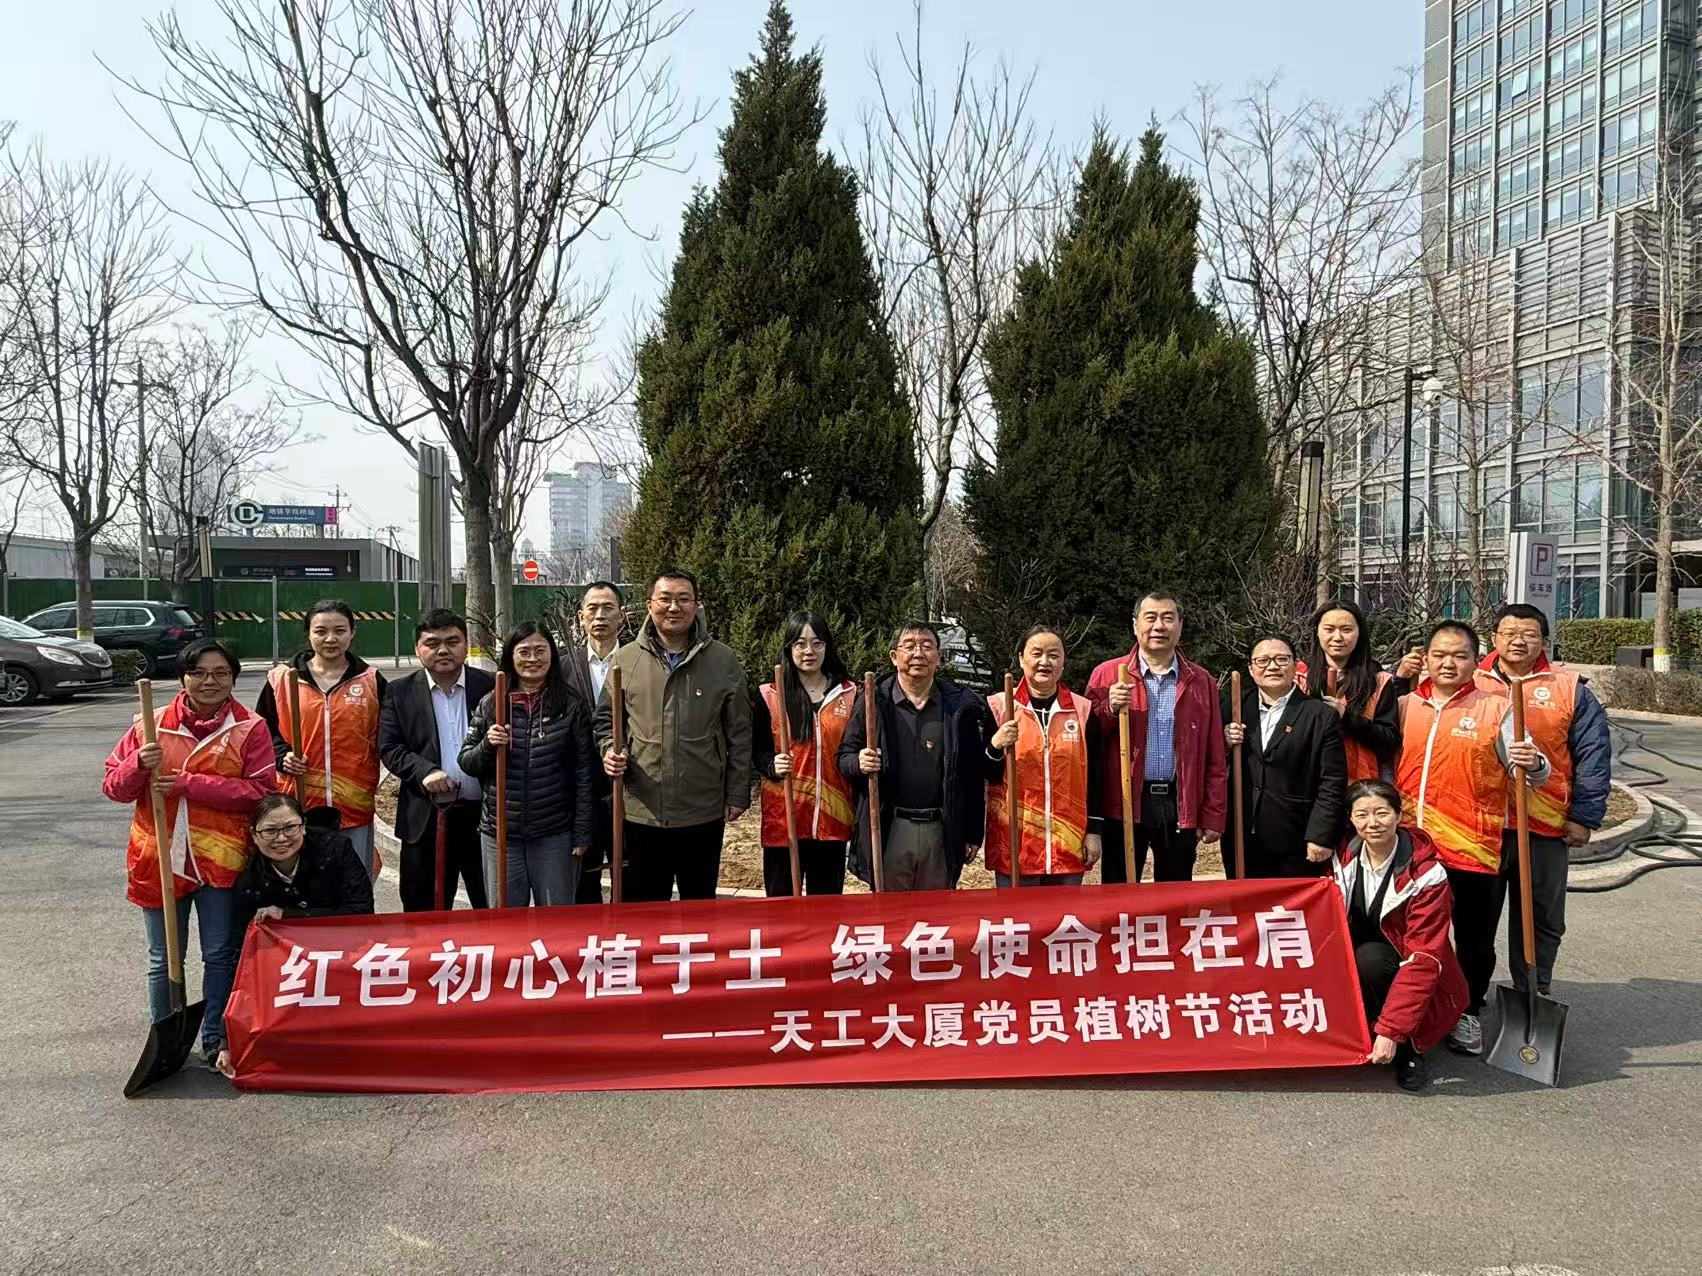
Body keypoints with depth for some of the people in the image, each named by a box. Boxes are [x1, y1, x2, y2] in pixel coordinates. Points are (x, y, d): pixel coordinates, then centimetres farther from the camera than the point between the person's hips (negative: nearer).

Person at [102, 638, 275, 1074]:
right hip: (159, 858, 2)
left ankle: (217, 1040, 19)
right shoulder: (150, 725, 4)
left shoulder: (249, 728, -3)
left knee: (221, 955, 5)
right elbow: (114, 788, 5)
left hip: (221, 859, -2)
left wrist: (188, 783, -18)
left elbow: (259, 790, -13)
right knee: (164, 960, 13)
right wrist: (139, 765, -17)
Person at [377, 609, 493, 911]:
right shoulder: (400, 693, 4)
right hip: (426, 819, 0)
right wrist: (425, 771, -17)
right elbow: (389, 748, -1)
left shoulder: (491, 687, 1)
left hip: (484, 815, 0)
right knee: (423, 912, 9)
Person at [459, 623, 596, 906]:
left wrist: (582, 834, -4)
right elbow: (466, 763, 7)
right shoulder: (489, 704, 3)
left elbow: (584, 775, -1)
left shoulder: (571, 707, -1)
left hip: (555, 836, -1)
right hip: (500, 834, 2)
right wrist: (487, 745, -14)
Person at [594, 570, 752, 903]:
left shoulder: (723, 660, -1)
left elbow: (739, 734, 2)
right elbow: (606, 719, 11)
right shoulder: (625, 659, 1)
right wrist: (611, 750, -9)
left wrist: (737, 795, 1)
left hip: (704, 812, 0)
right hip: (641, 811, 1)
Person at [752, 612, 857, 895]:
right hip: (783, 817, -2)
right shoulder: (769, 696, 1)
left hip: (832, 818, 2)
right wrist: (772, 766, -18)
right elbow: (757, 753, 2)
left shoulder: (849, 694, 7)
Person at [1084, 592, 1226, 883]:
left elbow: (1214, 758, 7)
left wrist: (1213, 816, 3)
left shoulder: (1201, 682, 8)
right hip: (1124, 805, -2)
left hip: (1181, 807, 2)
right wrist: (1110, 709, -15)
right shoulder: (1107, 675, 3)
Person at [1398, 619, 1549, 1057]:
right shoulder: (1406, 705, 6)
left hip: (1472, 846, -3)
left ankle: (1468, 1013, 29)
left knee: (1474, 939, 9)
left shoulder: (1496, 708, -3)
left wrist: (1534, 764, -28)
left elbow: (1534, 772, -7)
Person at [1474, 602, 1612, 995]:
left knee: (1541, 919, 11)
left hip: (1545, 826, 0)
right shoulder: (1472, 684, 4)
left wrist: (1584, 816, -3)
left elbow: (1593, 755, 0)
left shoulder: (1570, 688, 2)